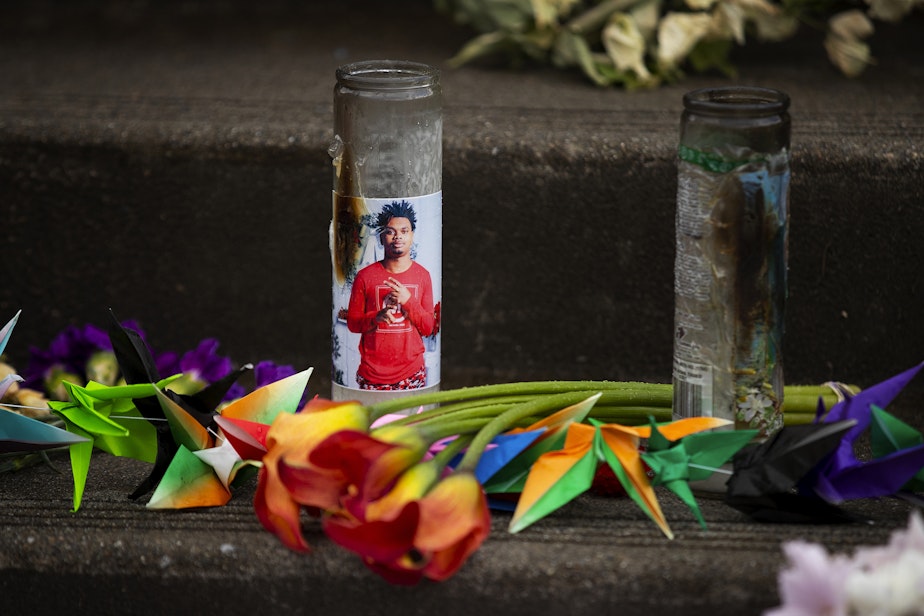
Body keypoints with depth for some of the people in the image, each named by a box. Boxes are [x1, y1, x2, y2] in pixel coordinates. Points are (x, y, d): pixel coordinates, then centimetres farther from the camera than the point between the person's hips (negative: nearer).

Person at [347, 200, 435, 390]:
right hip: (372, 374, -1)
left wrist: (408, 301, -13)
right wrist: (376, 317, -18)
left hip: (412, 373, 1)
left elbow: (428, 328, 2)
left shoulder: (422, 275, 3)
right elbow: (352, 323, 2)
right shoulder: (365, 276, -1)